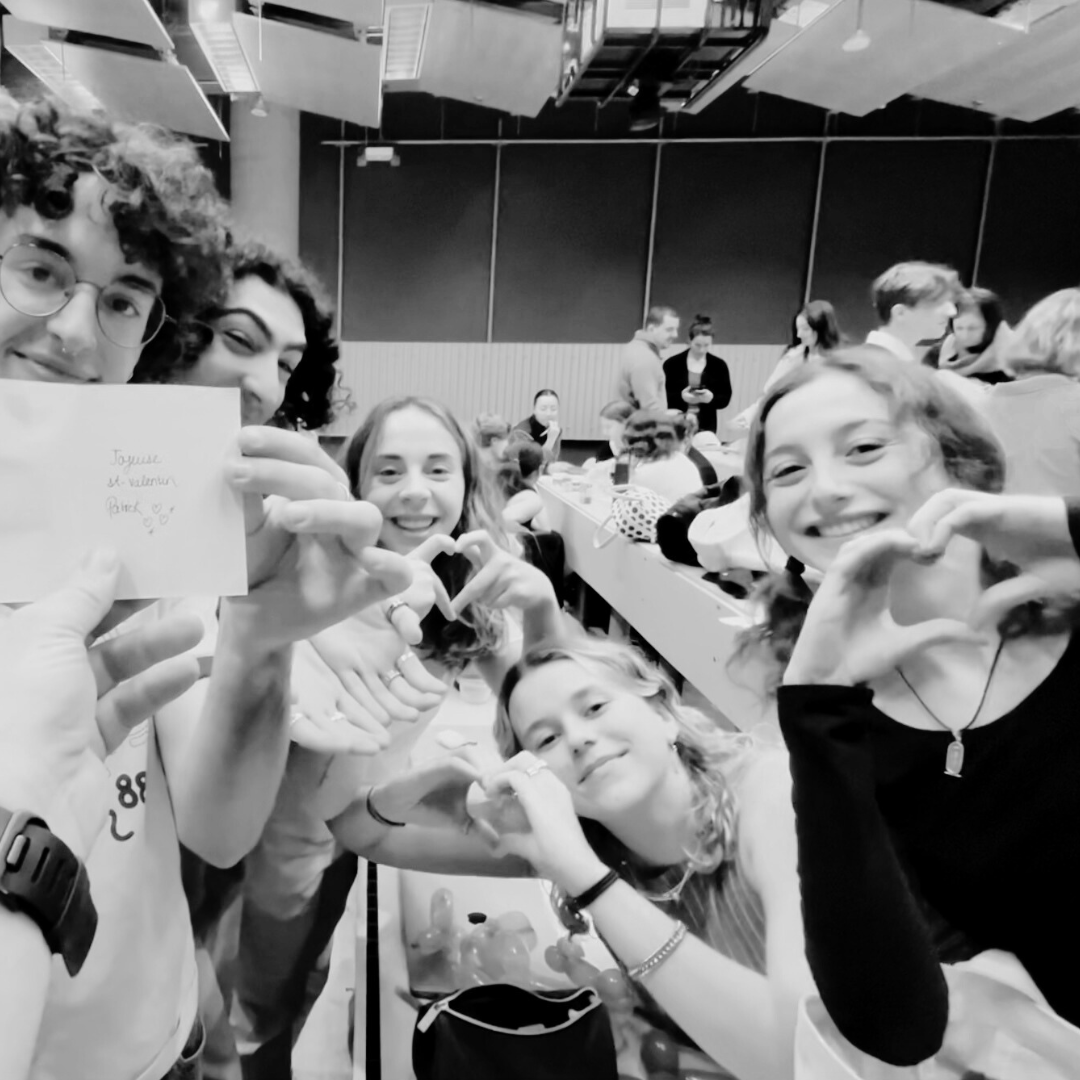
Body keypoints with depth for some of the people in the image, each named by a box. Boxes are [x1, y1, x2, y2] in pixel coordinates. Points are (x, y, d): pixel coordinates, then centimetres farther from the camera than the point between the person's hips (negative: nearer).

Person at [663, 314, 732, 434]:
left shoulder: (719, 365, 5)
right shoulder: (672, 363, 0)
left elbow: (725, 399, 5)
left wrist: (711, 398, -16)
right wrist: (680, 397, -19)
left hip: (706, 427, 1)